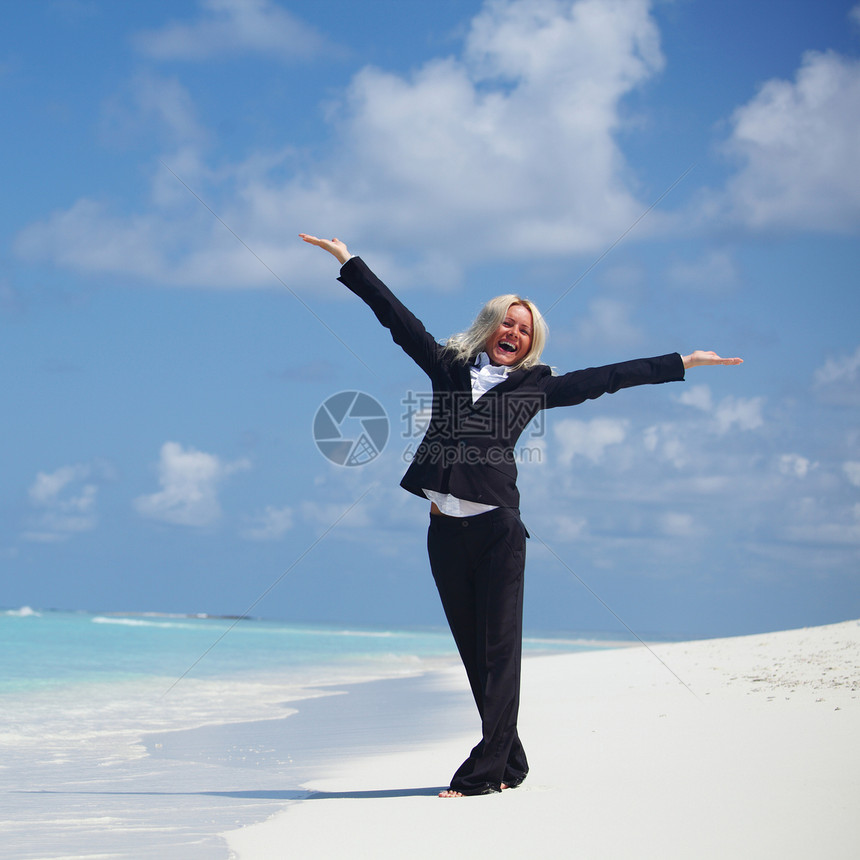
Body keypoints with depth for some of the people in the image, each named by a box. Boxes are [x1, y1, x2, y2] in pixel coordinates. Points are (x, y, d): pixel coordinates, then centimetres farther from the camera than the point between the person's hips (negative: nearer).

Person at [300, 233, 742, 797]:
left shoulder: (535, 385, 12)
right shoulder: (448, 366, 15)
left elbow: (606, 378, 13)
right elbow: (397, 317, 16)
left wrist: (682, 363, 13)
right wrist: (349, 260, 18)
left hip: (498, 528, -2)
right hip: (446, 529, 2)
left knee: (499, 649, -4)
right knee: (472, 650, 6)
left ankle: (485, 769, -5)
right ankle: (510, 762, 16)